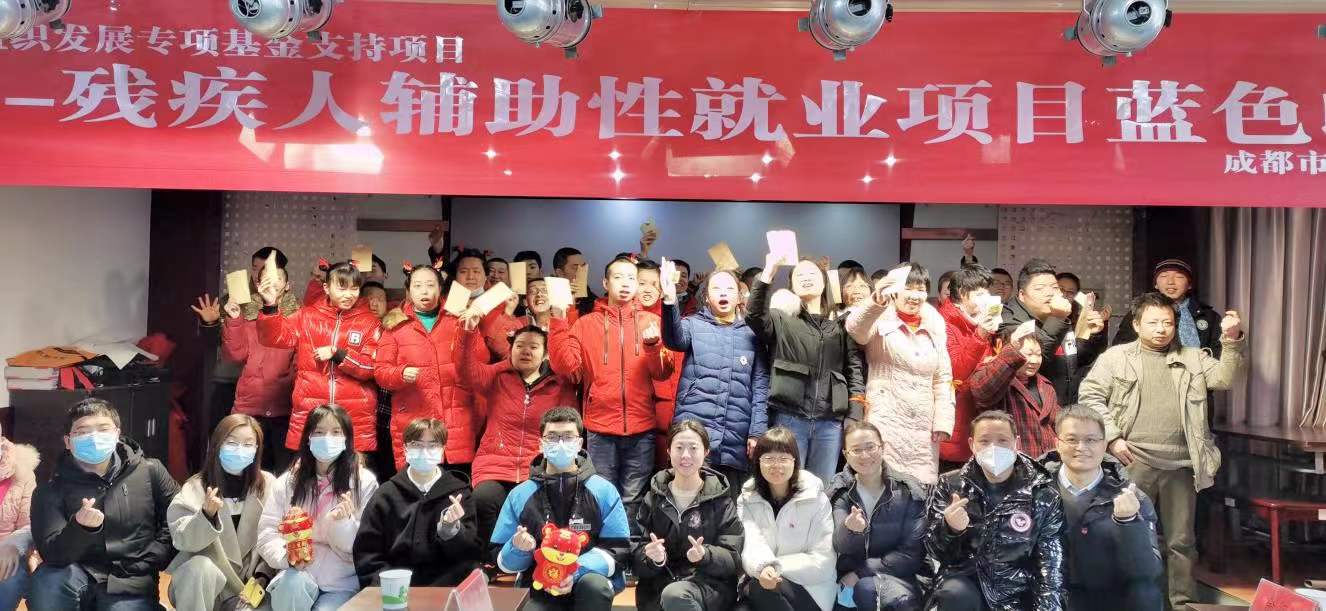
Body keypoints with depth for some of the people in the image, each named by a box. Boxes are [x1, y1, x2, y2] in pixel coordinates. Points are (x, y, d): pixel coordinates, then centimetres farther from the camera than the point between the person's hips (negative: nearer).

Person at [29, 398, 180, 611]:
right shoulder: (52, 490, 0)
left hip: (131, 583, -1)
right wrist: (80, 527, -31)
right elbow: (52, 555, -11)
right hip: (80, 577, 1)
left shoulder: (150, 472, 1)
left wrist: (145, 563, -2)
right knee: (48, 581, -31)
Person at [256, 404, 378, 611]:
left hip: (343, 580, -1)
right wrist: (286, 556, -18)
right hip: (296, 573, 2)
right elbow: (267, 533, 3)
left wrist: (342, 522, -22)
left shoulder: (364, 482, -1)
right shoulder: (287, 482, 6)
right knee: (292, 585, -30)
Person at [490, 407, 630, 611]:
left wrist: (576, 572, -21)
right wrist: (517, 549, -17)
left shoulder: (603, 490, -1)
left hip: (588, 577, 1)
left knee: (594, 585, -33)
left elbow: (618, 550, -5)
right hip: (538, 590, 0)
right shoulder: (519, 495, 4)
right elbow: (501, 559, 6)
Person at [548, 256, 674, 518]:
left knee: (634, 500, 6)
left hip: (641, 428, 0)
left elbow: (663, 373, 0)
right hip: (600, 427, 0)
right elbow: (566, 367, -5)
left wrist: (652, 345, -18)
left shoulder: (651, 321, 9)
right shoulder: (586, 323, 8)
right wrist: (558, 322, -12)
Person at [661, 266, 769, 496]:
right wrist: (670, 302, -37)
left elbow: (760, 387, 8)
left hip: (735, 442, 2)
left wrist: (757, 432, -2)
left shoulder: (751, 334, 11)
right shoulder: (694, 325, 5)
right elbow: (675, 339, -18)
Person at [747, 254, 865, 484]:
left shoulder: (840, 326, 14)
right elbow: (755, 316, -14)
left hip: (830, 422, 2)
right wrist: (768, 271, -20)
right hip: (789, 418, -2)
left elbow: (854, 370, 8)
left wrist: (855, 418, -2)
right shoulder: (781, 320, 7)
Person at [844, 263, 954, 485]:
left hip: (924, 429, 5)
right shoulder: (881, 320, -1)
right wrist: (876, 302, -45)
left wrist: (943, 422, 3)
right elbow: (855, 328, -25)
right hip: (885, 424, -5)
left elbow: (943, 379, 15)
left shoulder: (935, 327, 14)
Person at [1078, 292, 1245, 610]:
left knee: (1182, 540, 11)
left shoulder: (1192, 358, 13)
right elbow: (1090, 395, -2)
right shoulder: (1115, 357, 3)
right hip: (1134, 462, -2)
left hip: (1180, 465, 3)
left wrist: (1232, 341, -13)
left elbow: (1224, 378, 0)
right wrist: (1112, 437, -9)